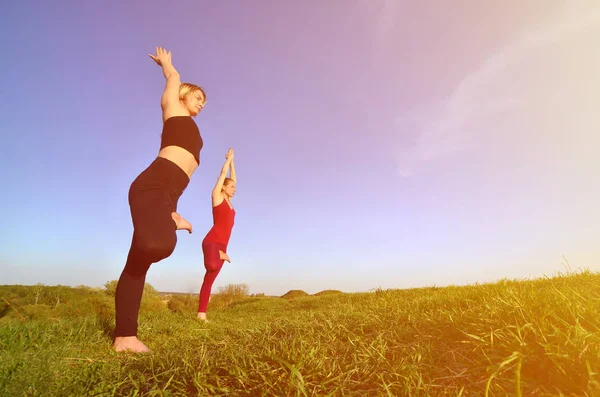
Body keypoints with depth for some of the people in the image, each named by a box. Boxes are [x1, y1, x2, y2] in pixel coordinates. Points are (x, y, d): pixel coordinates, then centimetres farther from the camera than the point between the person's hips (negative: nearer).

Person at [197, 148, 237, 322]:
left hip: (222, 245, 7)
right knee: (211, 266, -38)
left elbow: (232, 178, 30)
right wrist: (229, 158, 20)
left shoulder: (228, 200, 21)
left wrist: (232, 161, 31)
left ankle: (201, 314, 6)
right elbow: (223, 174, 8)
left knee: (209, 280, 5)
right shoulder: (217, 196, 3)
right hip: (212, 241, -7)